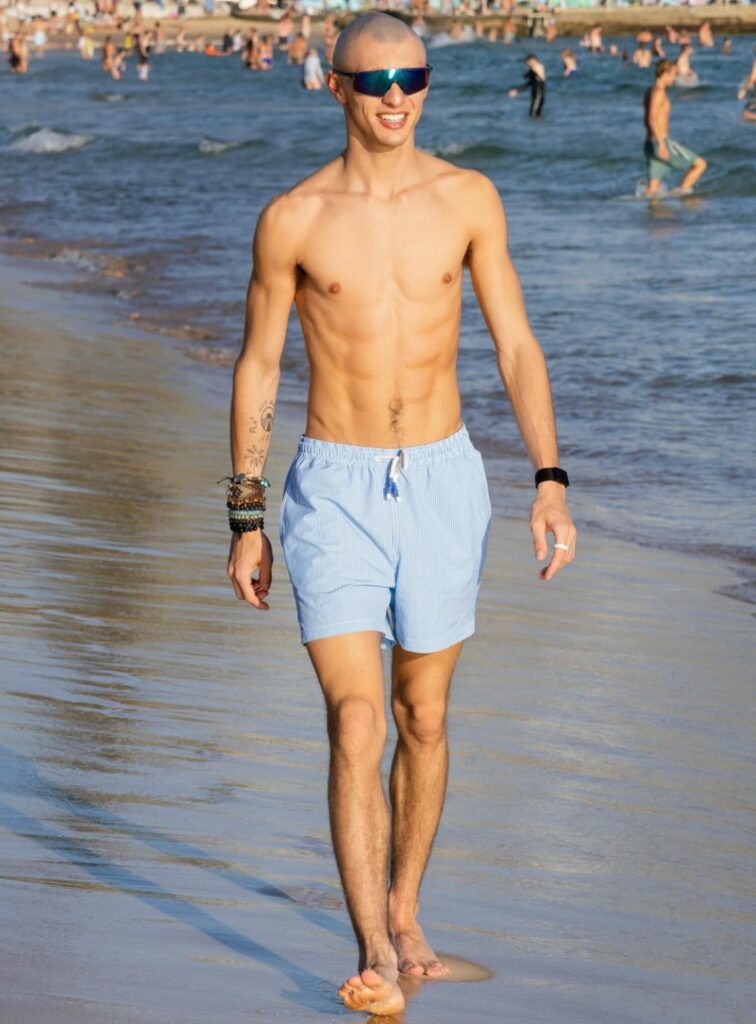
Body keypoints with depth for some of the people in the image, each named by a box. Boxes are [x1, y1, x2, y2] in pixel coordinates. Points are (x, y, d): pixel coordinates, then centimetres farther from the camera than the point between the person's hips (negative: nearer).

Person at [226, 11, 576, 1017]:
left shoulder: (468, 199, 0)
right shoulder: (292, 218, -5)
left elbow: (517, 345, 3)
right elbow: (257, 368, 4)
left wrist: (550, 482, -6)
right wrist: (246, 520, 4)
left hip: (442, 482, 2)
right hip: (335, 489, -2)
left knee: (423, 719, 13)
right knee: (356, 725, -12)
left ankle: (404, 913, 31)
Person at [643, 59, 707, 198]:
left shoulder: (650, 92, 17)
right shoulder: (658, 92, -13)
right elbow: (652, 119, -23)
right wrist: (662, 145, -28)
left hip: (651, 144, 10)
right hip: (662, 142, -10)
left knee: (653, 189, 7)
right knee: (700, 164, -1)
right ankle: (681, 194, -4)